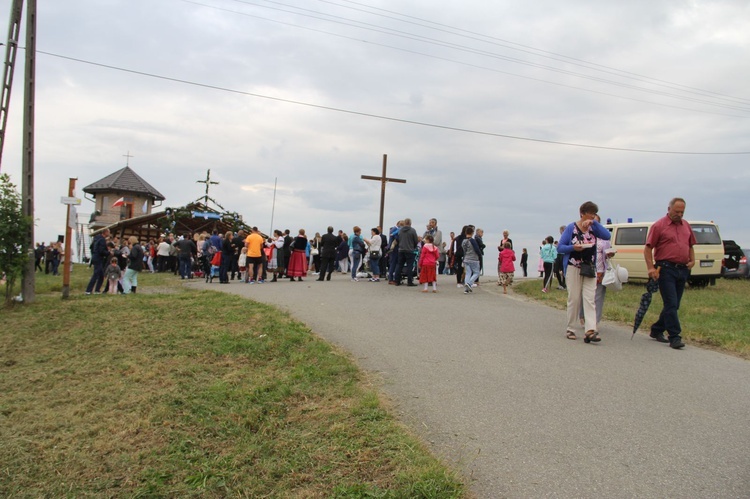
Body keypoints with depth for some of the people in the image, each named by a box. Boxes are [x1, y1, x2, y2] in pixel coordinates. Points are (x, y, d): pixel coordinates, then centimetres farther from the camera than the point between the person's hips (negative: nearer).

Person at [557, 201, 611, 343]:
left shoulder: (593, 228, 7)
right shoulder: (571, 228, -2)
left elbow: (608, 236, -10)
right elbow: (560, 247, -3)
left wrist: (594, 223, -13)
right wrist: (573, 248, -21)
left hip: (590, 268, 3)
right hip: (573, 267, -3)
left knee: (590, 299, -6)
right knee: (574, 299, 1)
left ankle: (590, 330, -13)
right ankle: (570, 329, 12)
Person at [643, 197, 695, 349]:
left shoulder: (686, 226, 14)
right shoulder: (659, 225, -4)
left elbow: (690, 246, 25)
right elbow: (648, 249, -6)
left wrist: (692, 260, 6)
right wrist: (651, 268, -16)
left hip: (682, 270, 7)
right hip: (666, 269, -7)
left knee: (673, 305, 11)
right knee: (671, 304, -10)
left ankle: (657, 330, 25)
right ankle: (674, 337, -8)